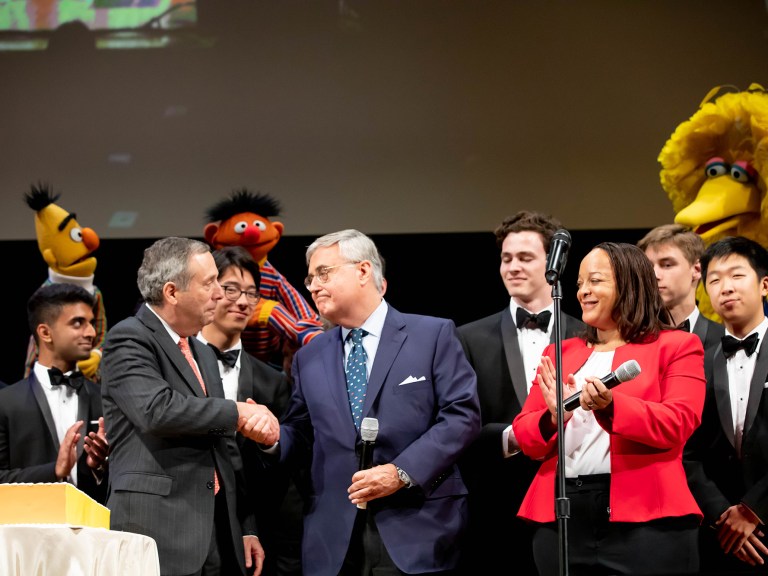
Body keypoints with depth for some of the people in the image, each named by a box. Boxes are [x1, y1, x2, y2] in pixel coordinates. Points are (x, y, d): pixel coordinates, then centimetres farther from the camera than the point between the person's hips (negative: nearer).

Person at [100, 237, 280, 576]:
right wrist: (238, 412, -14)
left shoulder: (204, 354, 22)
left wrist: (245, 528, 18)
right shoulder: (129, 340, -5)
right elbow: (156, 409, -22)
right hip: (160, 531, -8)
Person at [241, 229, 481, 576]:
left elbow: (463, 414, -5)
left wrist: (402, 472, -14)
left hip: (414, 531, -4)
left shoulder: (433, 335, 2)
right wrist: (273, 436, -7)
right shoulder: (309, 357, 16)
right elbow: (302, 434, 17)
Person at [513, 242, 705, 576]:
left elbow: (679, 424, -8)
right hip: (561, 518, 4)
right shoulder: (560, 353, 19)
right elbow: (524, 435, 12)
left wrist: (610, 407, -24)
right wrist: (552, 419, -11)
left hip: (643, 521, -4)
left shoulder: (676, 346, 6)